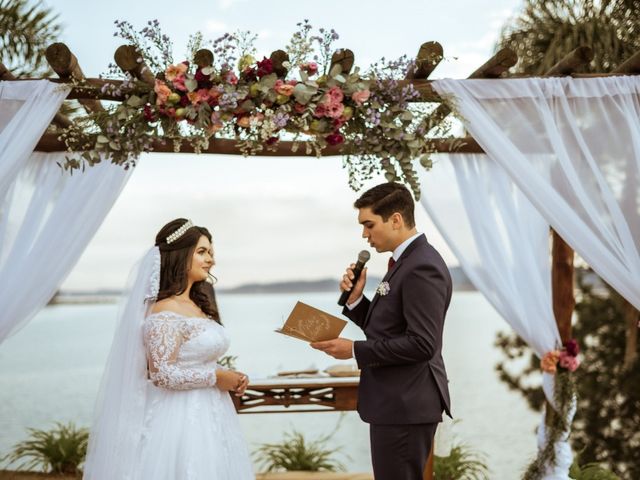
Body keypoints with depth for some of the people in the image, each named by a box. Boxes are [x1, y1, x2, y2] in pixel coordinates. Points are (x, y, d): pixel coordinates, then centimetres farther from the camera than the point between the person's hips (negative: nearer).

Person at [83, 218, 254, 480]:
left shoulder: (198, 306, 11)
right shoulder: (165, 312, -16)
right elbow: (163, 375, -22)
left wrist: (230, 377, 3)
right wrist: (215, 377, -14)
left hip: (207, 415, 9)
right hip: (180, 417, -9)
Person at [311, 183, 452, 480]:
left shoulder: (422, 268, -18)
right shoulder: (407, 261, 14)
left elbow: (422, 343, -24)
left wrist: (355, 350, -19)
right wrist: (355, 299, 0)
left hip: (405, 406, -10)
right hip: (397, 402, 10)